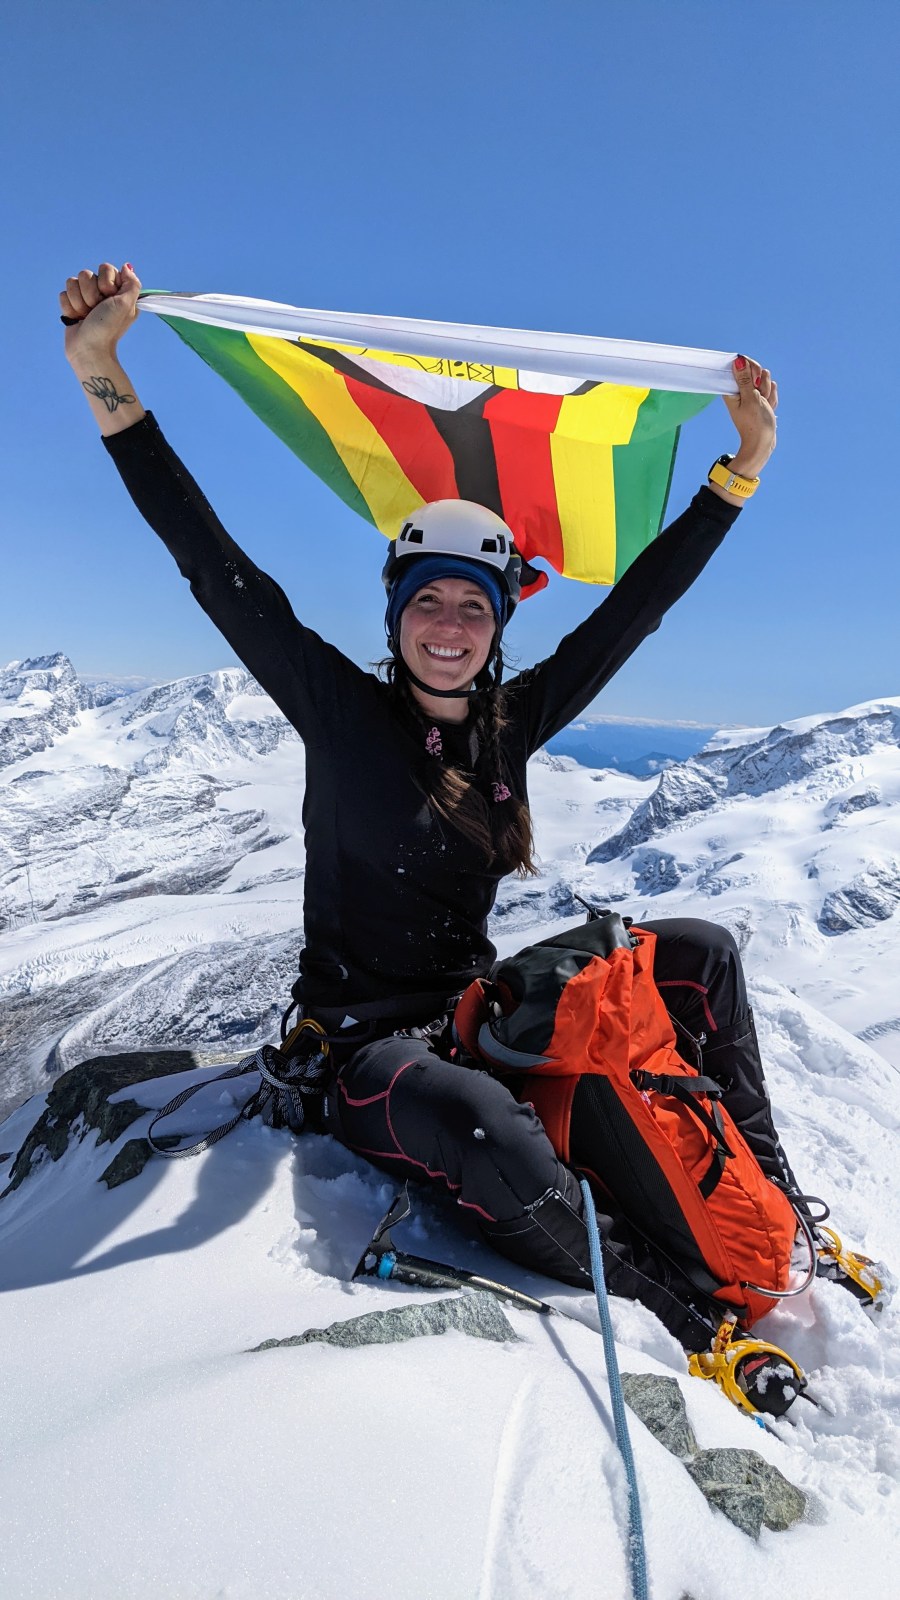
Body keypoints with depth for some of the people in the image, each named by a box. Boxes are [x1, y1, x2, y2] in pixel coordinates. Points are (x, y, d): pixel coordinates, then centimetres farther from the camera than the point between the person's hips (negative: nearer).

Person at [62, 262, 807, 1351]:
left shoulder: (512, 722, 1)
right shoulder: (339, 709, -10)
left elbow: (636, 606, 3)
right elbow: (218, 571, -16)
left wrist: (743, 468, 4)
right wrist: (103, 375, -20)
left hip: (476, 1002, 6)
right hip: (366, 1036, -5)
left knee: (701, 951, -1)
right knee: (489, 1130, -38)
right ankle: (678, 1313, -14)